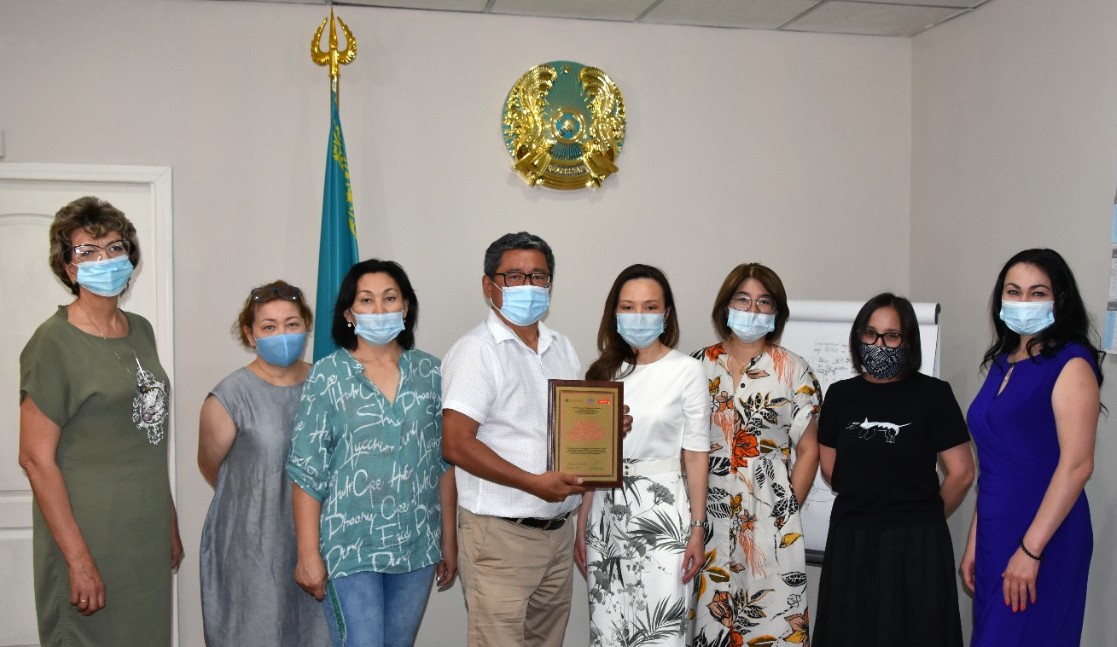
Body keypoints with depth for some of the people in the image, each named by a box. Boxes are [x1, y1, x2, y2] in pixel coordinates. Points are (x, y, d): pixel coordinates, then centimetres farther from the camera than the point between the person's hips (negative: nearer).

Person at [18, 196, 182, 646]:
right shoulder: (54, 343, -12)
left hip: (148, 537, 7)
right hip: (90, 538, -7)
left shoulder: (141, 331, 10)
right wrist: (79, 560, -18)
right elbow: (36, 458, -15)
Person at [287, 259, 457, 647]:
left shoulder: (430, 372, 4)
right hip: (350, 546, -3)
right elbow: (307, 472, -5)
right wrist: (308, 554, -8)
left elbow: (445, 461, 9)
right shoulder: (328, 376, -4)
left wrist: (449, 540, 9)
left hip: (416, 545, 4)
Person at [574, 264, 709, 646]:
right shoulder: (605, 371, 7)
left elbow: (696, 455, -4)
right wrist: (582, 526, 7)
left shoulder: (687, 371, -5)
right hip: (606, 512, 4)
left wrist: (697, 528, -7)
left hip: (660, 512, -4)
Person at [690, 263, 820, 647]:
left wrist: (786, 512, -3)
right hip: (707, 519, 2)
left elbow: (808, 450, 5)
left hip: (770, 521, -1)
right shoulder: (699, 367, 7)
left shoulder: (793, 370, 3)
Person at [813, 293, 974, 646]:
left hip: (916, 544, -3)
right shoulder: (840, 395, 5)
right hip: (851, 541, 3)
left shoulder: (933, 394, -7)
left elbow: (961, 473, -5)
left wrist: (926, 517, 6)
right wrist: (864, 505, 12)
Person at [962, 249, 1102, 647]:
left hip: (1045, 539, -7)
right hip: (995, 536, 7)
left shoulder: (1070, 364, -9)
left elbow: (1077, 464, -16)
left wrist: (1031, 550, -19)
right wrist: (974, 542, 14)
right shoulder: (1002, 363, 12)